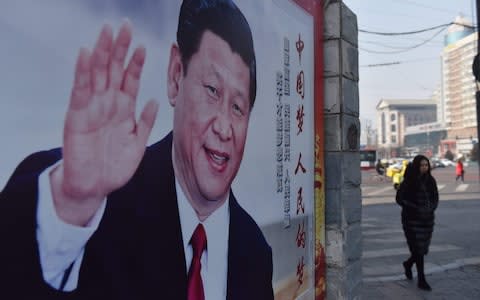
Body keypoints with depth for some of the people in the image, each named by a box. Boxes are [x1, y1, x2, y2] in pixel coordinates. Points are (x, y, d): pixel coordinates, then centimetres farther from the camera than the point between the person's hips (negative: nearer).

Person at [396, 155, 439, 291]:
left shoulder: (430, 180, 2)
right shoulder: (408, 181, -11)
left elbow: (435, 198, 7)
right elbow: (399, 198, -12)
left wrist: (431, 208, -13)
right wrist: (416, 209, -20)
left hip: (427, 219, 5)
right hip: (412, 219, -5)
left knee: (424, 247, 12)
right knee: (418, 248, -4)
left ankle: (408, 264, 40)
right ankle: (421, 280, 6)